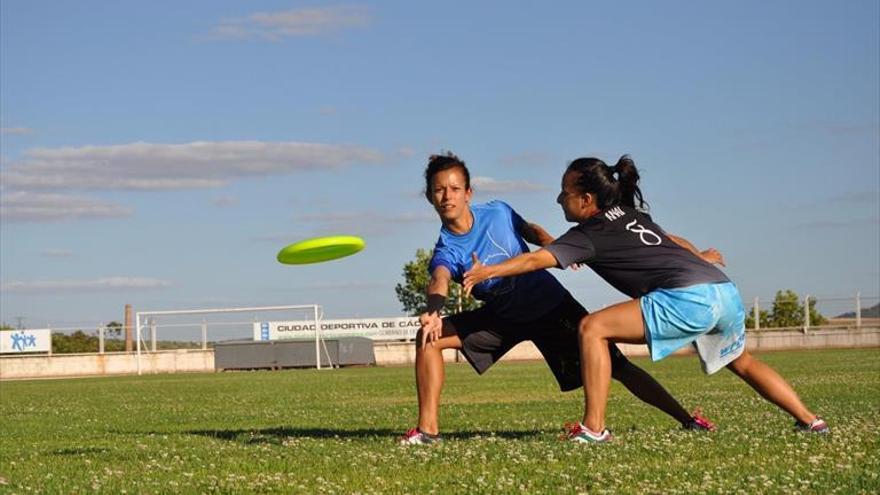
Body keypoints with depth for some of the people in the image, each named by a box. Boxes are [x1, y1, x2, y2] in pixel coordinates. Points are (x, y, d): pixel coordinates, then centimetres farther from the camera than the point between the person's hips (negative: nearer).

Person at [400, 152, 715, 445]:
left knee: (615, 365, -5)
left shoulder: (498, 213, -14)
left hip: (551, 305, -1)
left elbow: (530, 230, 8)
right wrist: (433, 312, -64)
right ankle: (428, 428, -10)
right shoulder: (446, 251, -18)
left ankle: (686, 419, 7)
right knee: (429, 337, -16)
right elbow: (440, 280, -42)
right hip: (502, 318, 1)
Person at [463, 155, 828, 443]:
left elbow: (536, 259, -7)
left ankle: (593, 428, -10)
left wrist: (487, 272, -5)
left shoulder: (590, 234, 2)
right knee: (742, 362, 33)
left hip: (689, 298, -9)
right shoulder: (633, 216, 25)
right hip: (726, 291, 9)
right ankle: (810, 421, 30)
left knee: (592, 328, -7)